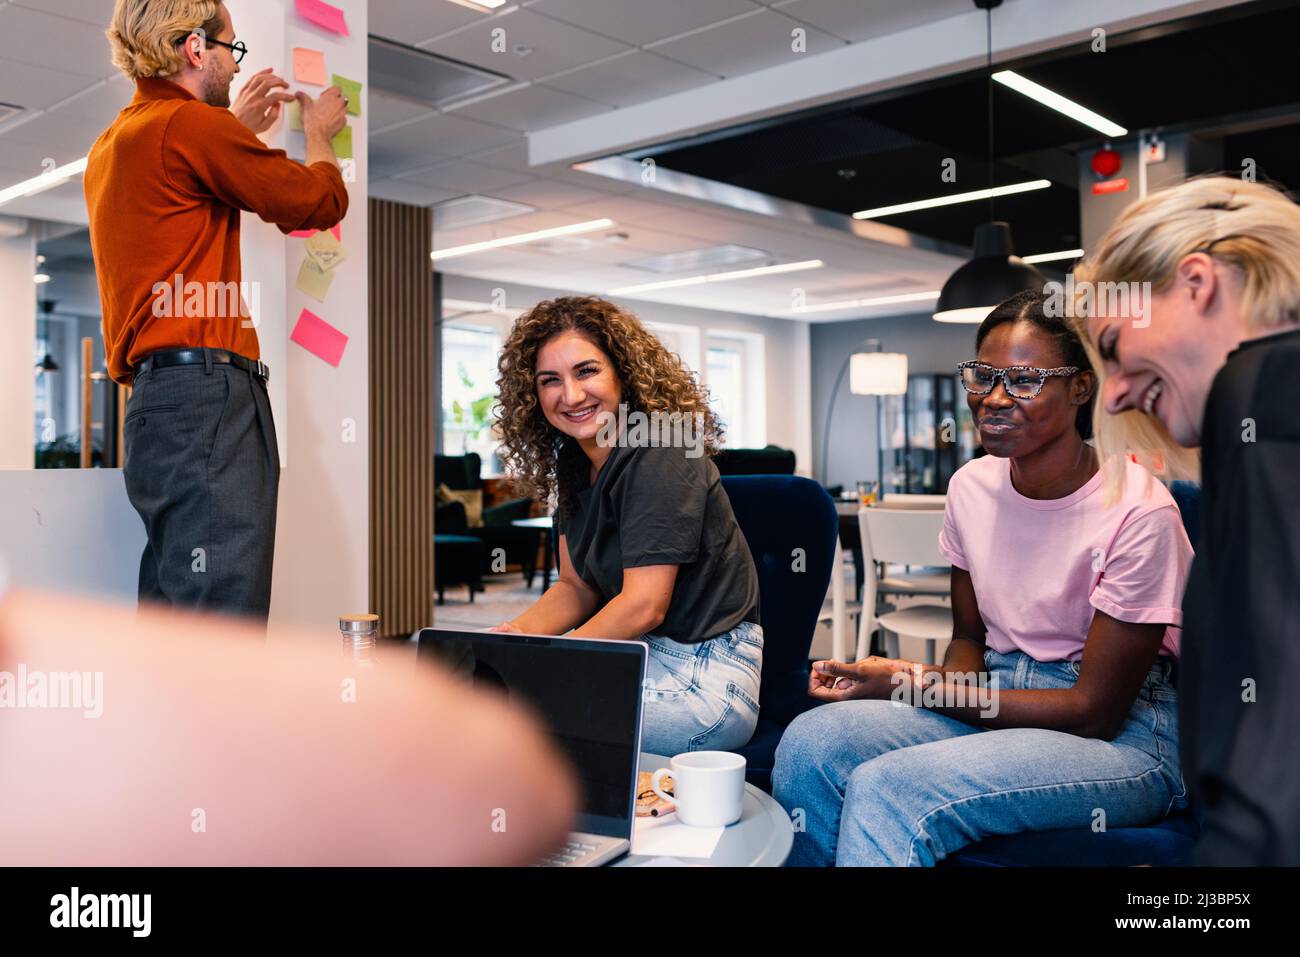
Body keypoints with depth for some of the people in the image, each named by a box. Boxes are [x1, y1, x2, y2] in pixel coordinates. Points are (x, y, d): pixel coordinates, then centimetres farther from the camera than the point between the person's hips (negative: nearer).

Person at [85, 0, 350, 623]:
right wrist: (318, 132, 18)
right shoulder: (188, 123, -6)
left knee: (175, 612, 11)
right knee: (220, 612, -14)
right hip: (205, 395, -10)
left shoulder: (112, 145, 23)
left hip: (158, 398, 10)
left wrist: (234, 127, 40)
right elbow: (319, 202, -2)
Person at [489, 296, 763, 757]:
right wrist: (521, 629, -9)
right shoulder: (574, 462, 7)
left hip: (706, 680, -8)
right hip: (645, 656, 8)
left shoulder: (658, 456, -19)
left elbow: (644, 605, -22)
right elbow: (576, 586, 10)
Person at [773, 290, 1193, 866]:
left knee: (888, 787, -31)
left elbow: (1095, 709, -16)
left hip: (1124, 737, -6)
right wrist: (932, 684, -14)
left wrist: (913, 685, -18)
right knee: (811, 741, -20)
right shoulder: (971, 485, 1)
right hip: (997, 699, 6)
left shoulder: (1137, 515, -19)